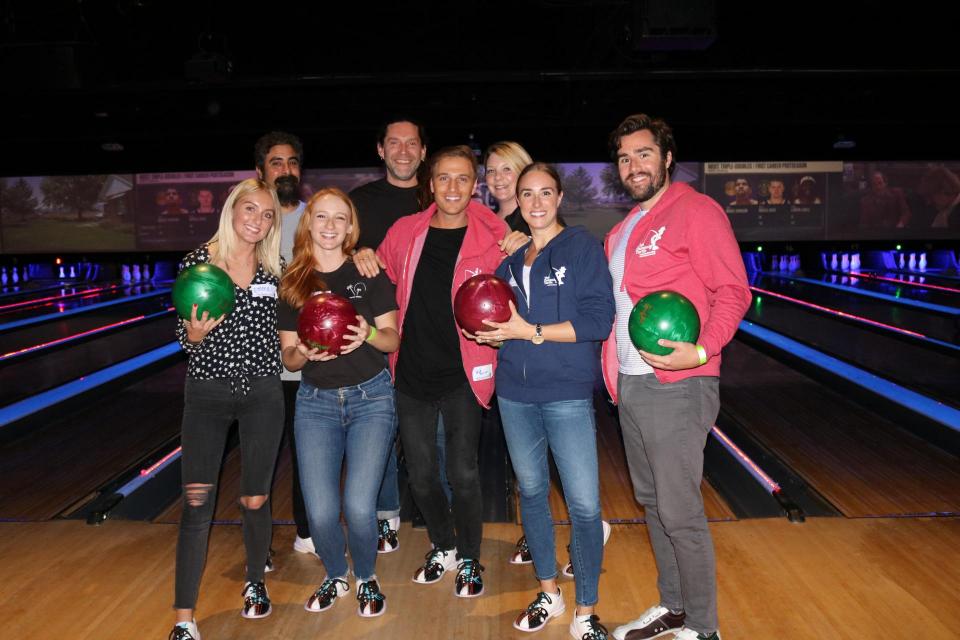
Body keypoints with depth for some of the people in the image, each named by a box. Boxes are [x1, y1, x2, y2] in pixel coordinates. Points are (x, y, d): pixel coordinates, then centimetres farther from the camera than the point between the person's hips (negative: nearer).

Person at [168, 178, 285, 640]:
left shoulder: (274, 270, 2)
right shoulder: (197, 262, -3)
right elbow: (185, 341, 0)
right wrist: (195, 333, -21)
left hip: (262, 393, 1)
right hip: (207, 393, -1)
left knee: (254, 500, 7)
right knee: (197, 505, -4)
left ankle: (255, 583, 34)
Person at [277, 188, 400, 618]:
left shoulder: (369, 273, -2)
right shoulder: (292, 283, 3)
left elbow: (394, 340, -1)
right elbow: (288, 358, 6)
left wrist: (369, 333, -22)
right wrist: (303, 353, -17)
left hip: (370, 398, -2)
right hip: (316, 401, 2)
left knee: (359, 505, -12)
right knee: (320, 510, -5)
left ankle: (366, 578, 19)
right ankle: (335, 576, 27)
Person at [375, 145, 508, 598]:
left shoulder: (492, 237, -5)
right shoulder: (404, 232, 4)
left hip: (462, 374, -3)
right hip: (411, 373, 4)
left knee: (463, 474, 0)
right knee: (421, 475, 12)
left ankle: (469, 560, 26)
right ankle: (443, 548, 39)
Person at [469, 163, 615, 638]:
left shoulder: (581, 246, -5)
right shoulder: (510, 255, 11)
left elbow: (599, 320, -15)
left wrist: (529, 332, -17)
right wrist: (491, 334, -5)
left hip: (567, 395, -5)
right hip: (514, 394, 5)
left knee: (584, 505, -3)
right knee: (531, 493, 15)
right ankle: (549, 594, 33)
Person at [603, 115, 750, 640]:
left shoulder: (695, 211, -8)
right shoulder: (623, 230, 17)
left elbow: (733, 292, -13)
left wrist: (702, 350, -26)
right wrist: (615, 370, 9)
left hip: (675, 386, -8)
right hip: (630, 384, 8)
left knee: (679, 512, -2)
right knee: (651, 500, 17)